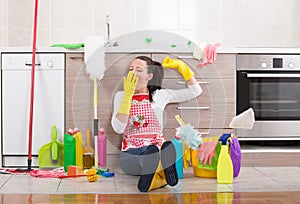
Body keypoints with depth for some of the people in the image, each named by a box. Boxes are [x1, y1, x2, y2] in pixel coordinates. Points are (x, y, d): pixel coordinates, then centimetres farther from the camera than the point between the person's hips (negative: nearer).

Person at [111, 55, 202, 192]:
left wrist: (180, 66, 6)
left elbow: (195, 91, 13)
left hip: (155, 149, 0)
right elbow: (118, 129, -8)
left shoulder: (160, 95, 9)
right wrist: (128, 95, -12)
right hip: (130, 152, 0)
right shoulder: (121, 96, 8)